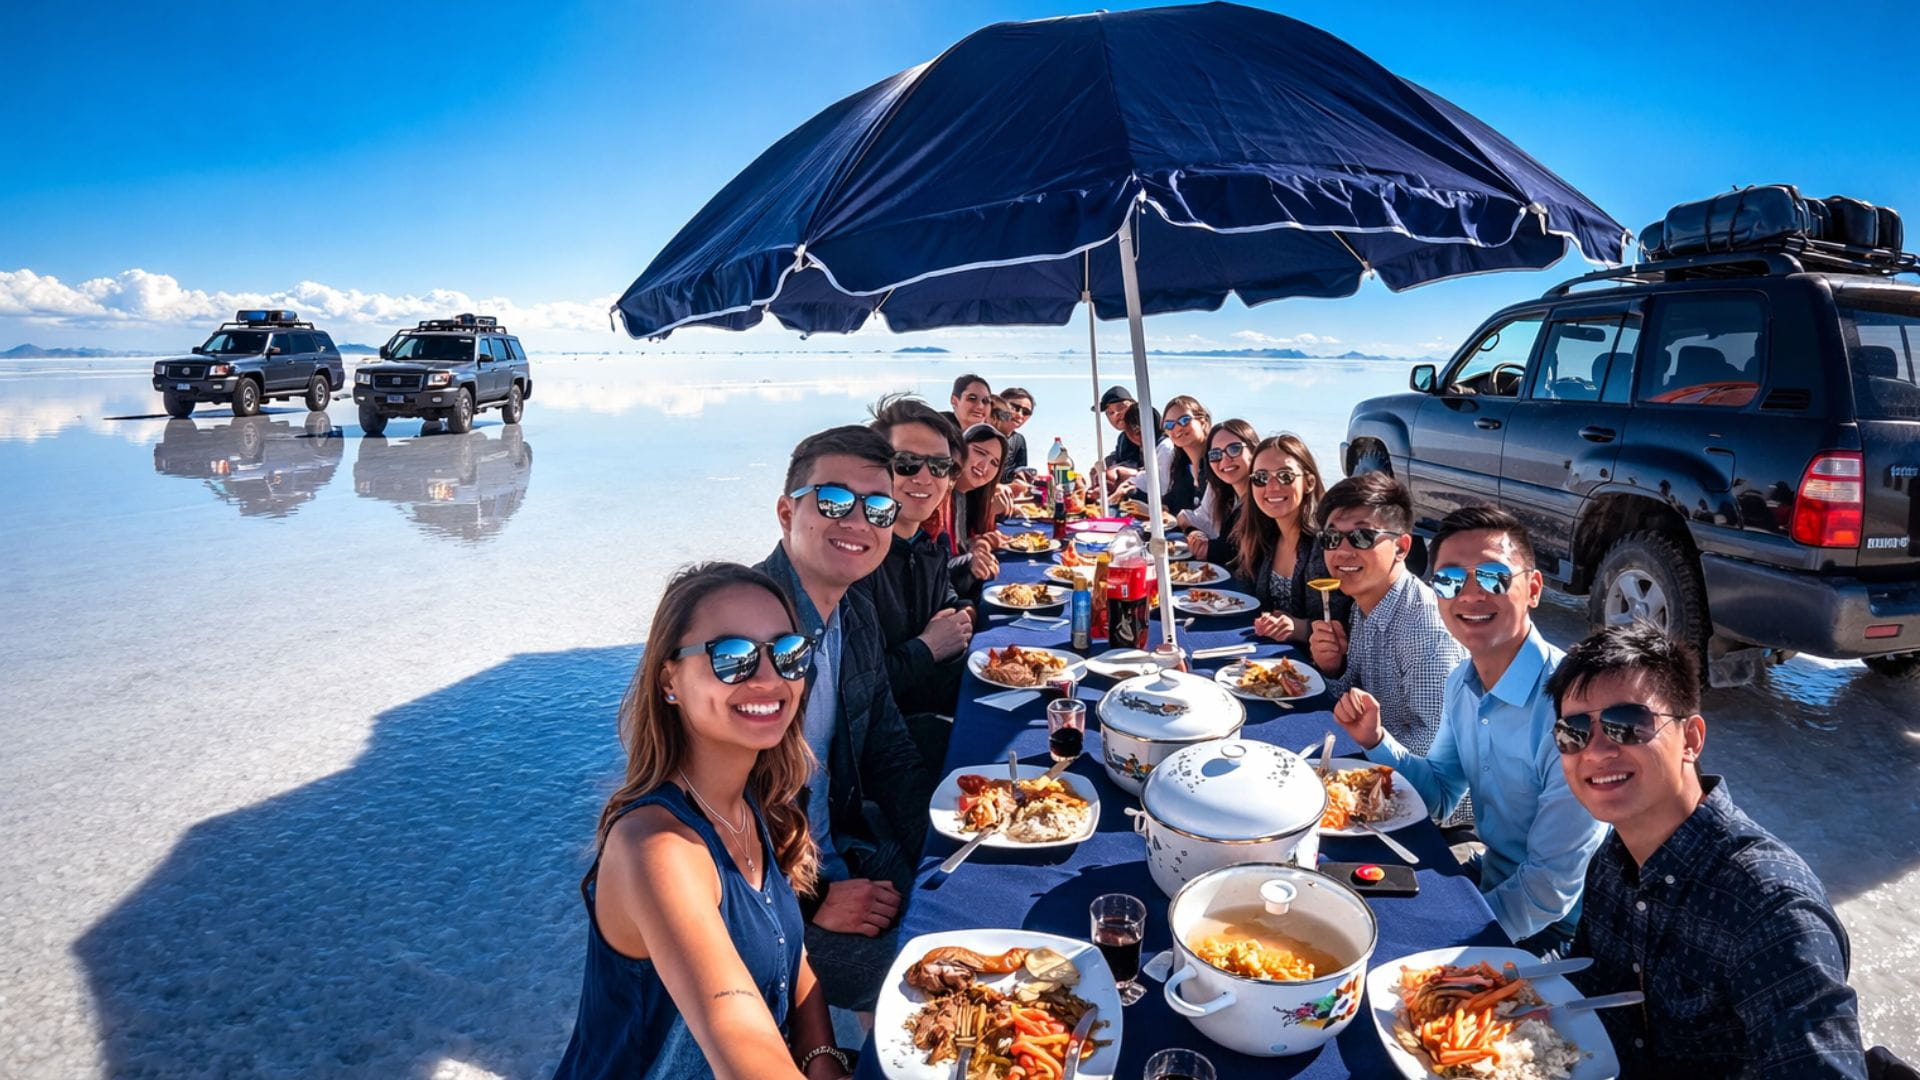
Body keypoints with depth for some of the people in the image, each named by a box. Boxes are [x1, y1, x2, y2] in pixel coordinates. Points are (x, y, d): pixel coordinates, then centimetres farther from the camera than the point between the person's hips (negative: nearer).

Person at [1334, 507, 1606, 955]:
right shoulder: (1462, 682, -1)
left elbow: (1552, 887, -24)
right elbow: (1441, 796, 12)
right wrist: (1375, 741, -6)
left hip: (1551, 932, -7)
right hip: (1492, 880, 7)